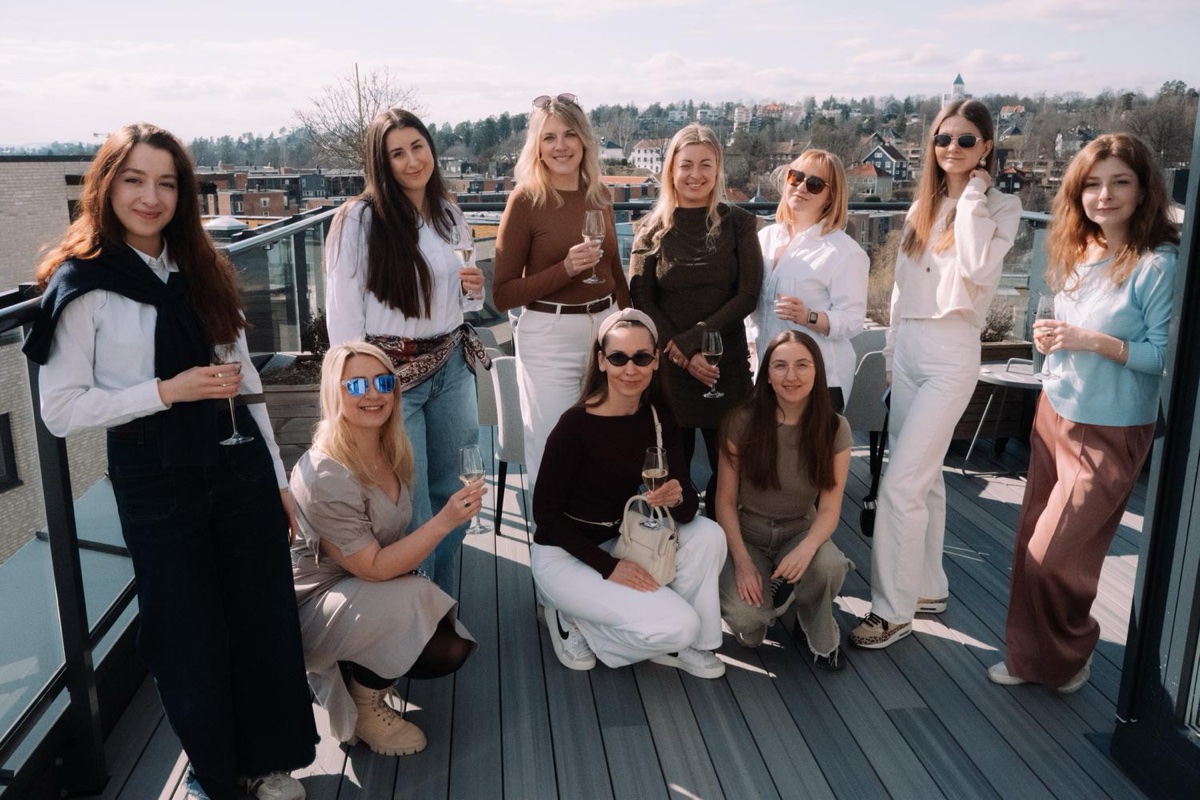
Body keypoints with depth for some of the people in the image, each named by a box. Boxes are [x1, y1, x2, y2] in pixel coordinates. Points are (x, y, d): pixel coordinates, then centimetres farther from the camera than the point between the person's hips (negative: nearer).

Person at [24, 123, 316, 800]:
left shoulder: (204, 271, 8)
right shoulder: (82, 283, -7)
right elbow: (61, 410, -9)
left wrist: (279, 476, 11)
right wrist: (166, 390, -19)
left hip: (241, 465, 4)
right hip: (157, 482, -4)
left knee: (268, 621, 9)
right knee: (191, 637, 9)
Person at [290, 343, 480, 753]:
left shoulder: (394, 453, -4)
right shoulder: (325, 475, -27)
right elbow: (372, 567, -26)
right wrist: (445, 521, -31)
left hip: (368, 594, 7)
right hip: (315, 607, -7)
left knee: (452, 648, -11)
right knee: (416, 600, -31)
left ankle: (353, 675, 16)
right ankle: (364, 708, -4)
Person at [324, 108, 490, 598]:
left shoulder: (449, 214, 7)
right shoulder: (359, 220, -13)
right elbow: (343, 312, -11)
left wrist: (472, 285, -3)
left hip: (450, 366, 6)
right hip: (392, 374, -6)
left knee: (450, 493, 15)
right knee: (412, 507, 2)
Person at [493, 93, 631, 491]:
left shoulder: (599, 195, 6)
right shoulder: (526, 199, -8)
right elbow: (503, 295, -9)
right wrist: (566, 268, -20)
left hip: (605, 326, 5)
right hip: (548, 335, -5)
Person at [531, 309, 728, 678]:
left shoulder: (660, 418, -4)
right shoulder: (576, 424, -21)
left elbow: (688, 505, -9)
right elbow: (545, 511, -16)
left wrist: (677, 498, -34)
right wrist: (609, 565, -22)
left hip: (622, 541, 6)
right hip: (565, 553, -6)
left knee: (708, 535, -19)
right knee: (677, 625, -20)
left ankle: (686, 644, 0)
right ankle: (571, 618, 2)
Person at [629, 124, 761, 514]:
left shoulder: (738, 224, 3)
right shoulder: (652, 230, 4)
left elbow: (747, 294, -4)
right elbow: (642, 301, -1)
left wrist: (691, 340, -13)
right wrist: (683, 356, -12)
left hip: (726, 364, 0)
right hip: (668, 366, 0)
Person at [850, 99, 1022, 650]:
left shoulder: (1001, 208, -3)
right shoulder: (922, 208, 13)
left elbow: (978, 271, -22)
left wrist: (973, 198, -14)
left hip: (951, 356, -6)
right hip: (908, 350, 6)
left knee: (901, 485, -9)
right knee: (924, 478, 14)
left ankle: (892, 609, 2)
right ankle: (928, 588, 27)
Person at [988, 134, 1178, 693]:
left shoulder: (1158, 265, -17)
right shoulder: (1075, 253, 4)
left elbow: (1165, 355, -17)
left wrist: (1093, 341, -25)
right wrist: (1050, 338, -3)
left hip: (1111, 432, -6)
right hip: (1055, 414, 6)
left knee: (1054, 556, -1)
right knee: (1030, 543, 12)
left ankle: (1070, 656, 26)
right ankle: (1030, 654, 31)